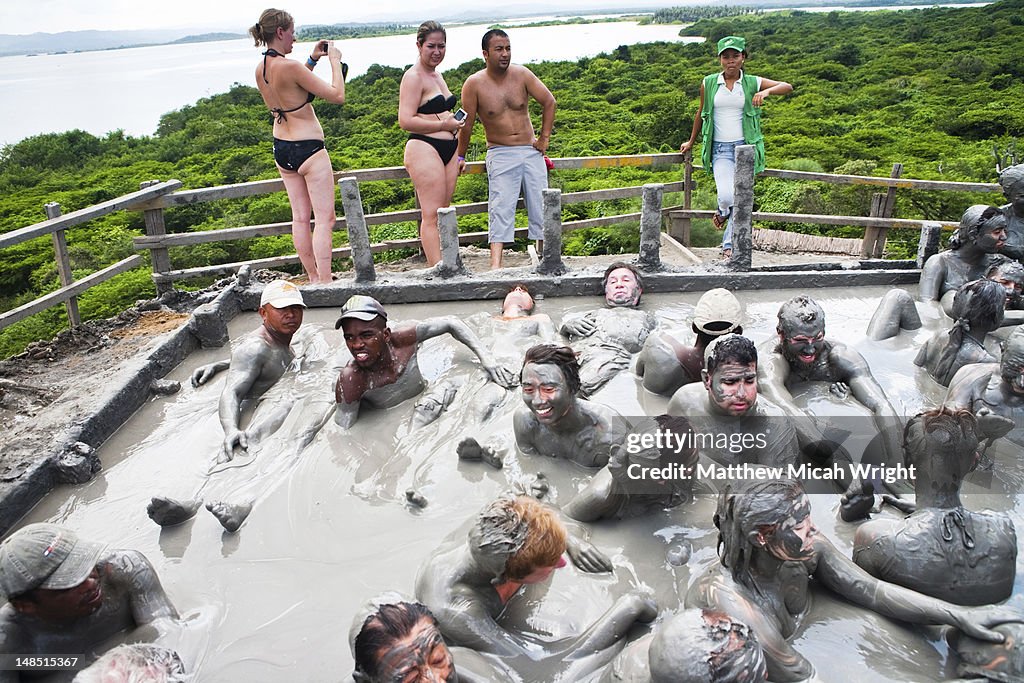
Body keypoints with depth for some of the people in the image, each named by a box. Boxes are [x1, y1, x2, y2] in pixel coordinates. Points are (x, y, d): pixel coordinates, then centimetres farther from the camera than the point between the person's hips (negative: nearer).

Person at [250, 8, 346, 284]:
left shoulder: (260, 69, 4)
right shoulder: (289, 66, -21)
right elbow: (337, 96, -18)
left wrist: (313, 60, 19)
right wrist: (335, 60, -5)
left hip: (281, 148, 9)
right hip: (308, 149, -9)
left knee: (300, 218, 13)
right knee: (325, 219, -3)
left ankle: (314, 278, 22)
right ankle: (325, 283, -5)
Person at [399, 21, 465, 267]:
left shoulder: (436, 74, 21)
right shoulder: (414, 76, -8)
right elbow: (405, 120, -17)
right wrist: (444, 125, -16)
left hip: (447, 149, 9)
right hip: (424, 149, -9)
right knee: (431, 216, -11)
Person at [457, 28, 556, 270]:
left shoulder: (521, 74, -1)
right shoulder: (474, 84, -8)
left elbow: (549, 102, 8)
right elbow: (467, 123, 0)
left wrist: (545, 137, 4)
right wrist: (460, 156, 7)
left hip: (531, 151, 3)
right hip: (500, 154, -3)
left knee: (540, 204, 4)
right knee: (501, 207, -15)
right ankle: (496, 263, -21)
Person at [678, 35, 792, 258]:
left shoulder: (752, 83, 3)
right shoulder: (709, 83, 5)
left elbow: (787, 87, -1)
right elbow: (701, 113, 18)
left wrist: (766, 91, -21)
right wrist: (691, 142, 27)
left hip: (745, 147, 1)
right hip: (720, 149, -1)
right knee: (726, 196, -20)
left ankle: (729, 244, 15)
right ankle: (723, 212, 18)